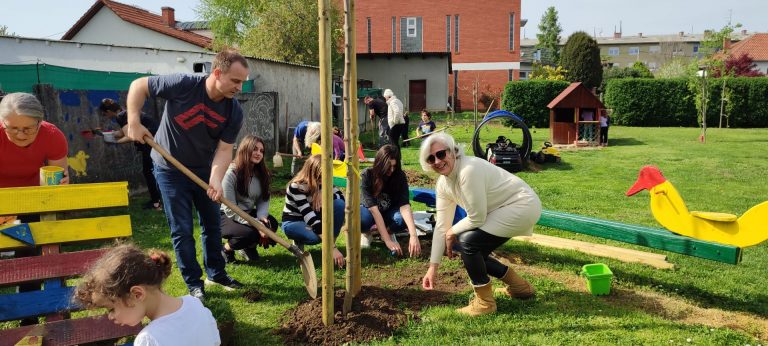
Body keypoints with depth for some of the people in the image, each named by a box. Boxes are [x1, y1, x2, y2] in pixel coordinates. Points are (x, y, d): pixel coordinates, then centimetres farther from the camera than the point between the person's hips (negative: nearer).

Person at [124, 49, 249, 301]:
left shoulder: (234, 112, -16)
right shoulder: (182, 85, -26)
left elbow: (224, 148, -18)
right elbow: (138, 86, -13)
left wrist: (216, 179, -35)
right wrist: (134, 122, -22)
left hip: (203, 170, 4)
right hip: (170, 169, -4)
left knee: (212, 224, 13)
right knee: (182, 230, 1)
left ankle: (216, 273, 31)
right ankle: (193, 283, 14)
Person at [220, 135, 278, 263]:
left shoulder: (261, 173, -2)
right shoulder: (231, 173, -22)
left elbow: (264, 200, -4)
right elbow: (230, 210, -24)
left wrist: (262, 218, -26)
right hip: (227, 217, -6)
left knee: (271, 223, -21)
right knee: (249, 233, -32)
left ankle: (249, 246, 8)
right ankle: (227, 248, 1)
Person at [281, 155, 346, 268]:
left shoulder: (322, 182, -11)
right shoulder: (296, 187, -31)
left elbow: (342, 196, -10)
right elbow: (310, 218, -39)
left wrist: (325, 196, -33)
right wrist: (332, 248, -45)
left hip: (313, 221, 5)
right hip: (293, 222, -5)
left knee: (339, 204, -21)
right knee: (316, 236, -38)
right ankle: (299, 240, -2)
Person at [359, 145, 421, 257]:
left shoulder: (400, 176, -22)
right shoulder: (366, 175, -29)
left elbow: (405, 206, -33)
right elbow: (374, 210, -35)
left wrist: (413, 235, -48)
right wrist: (388, 241, -43)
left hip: (388, 212, 2)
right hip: (369, 210, -2)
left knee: (402, 219, -33)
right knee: (363, 219, -38)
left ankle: (389, 231, 2)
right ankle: (367, 232, -1)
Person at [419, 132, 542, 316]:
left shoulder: (469, 170, -29)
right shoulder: (443, 184, -1)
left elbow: (476, 218, -25)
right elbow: (441, 225, 2)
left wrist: (452, 232, -6)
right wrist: (433, 266, 1)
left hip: (522, 206, -9)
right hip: (501, 211, 9)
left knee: (467, 241, -21)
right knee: (474, 252, 8)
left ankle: (484, 302, -4)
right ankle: (519, 287, 27)